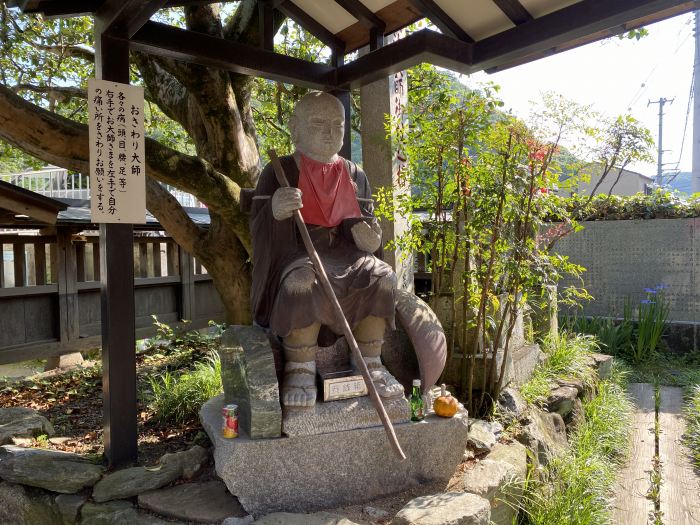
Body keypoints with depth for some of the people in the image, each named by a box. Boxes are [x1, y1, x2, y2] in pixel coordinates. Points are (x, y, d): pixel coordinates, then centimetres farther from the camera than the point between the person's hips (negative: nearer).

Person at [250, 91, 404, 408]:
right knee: (302, 281, -38)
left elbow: (366, 219, 21)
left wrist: (367, 233, -4)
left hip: (343, 251, 5)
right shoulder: (280, 171, 1)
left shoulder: (354, 175, 15)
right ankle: (300, 370, -19)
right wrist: (275, 211, -32)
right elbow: (257, 226, -7)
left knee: (381, 276, -24)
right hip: (296, 253, -4)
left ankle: (370, 363, -8)